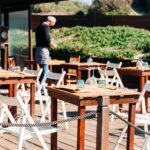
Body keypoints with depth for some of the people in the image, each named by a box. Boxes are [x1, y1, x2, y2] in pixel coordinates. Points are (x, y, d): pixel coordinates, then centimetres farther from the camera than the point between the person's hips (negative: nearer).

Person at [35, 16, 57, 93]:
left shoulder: (39, 26, 18)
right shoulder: (46, 27, -11)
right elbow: (47, 39, -19)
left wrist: (50, 42, 20)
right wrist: (53, 45, -3)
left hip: (38, 48, 9)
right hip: (43, 49, -9)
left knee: (42, 70, 14)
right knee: (44, 70, -7)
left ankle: (40, 88, 17)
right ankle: (42, 89, -7)